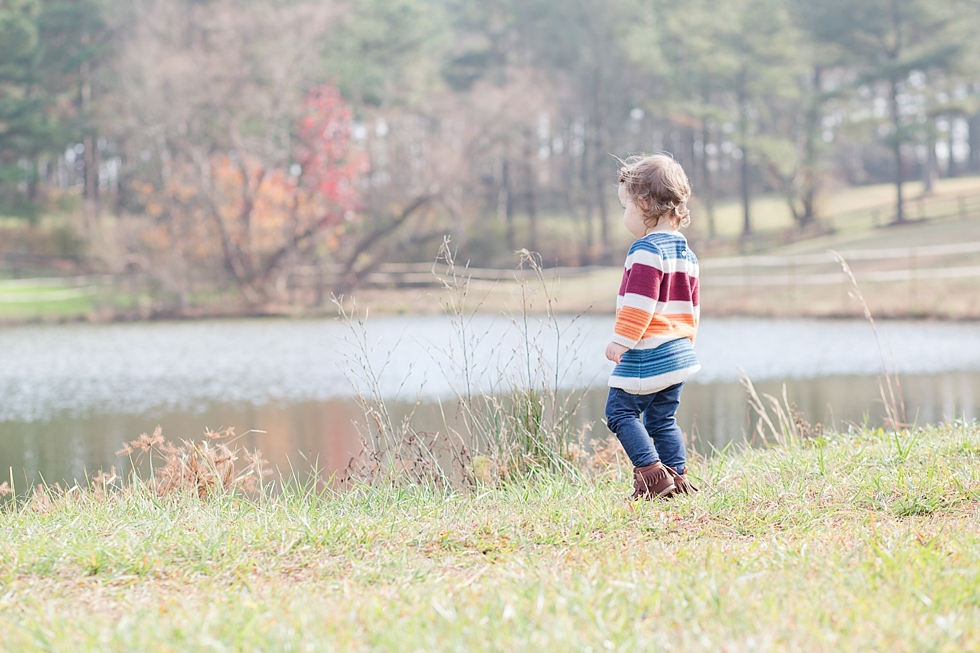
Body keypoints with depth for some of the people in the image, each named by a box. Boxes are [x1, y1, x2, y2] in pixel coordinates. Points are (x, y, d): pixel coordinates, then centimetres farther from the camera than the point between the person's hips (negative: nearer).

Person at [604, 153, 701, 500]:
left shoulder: (647, 250, -16)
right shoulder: (685, 252, 14)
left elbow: (639, 302, -22)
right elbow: (690, 305, 21)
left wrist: (622, 340, -18)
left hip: (647, 354, -9)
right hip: (679, 351, 9)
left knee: (621, 410, -1)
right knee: (662, 418, 14)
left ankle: (651, 472, -9)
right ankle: (677, 477, 11)